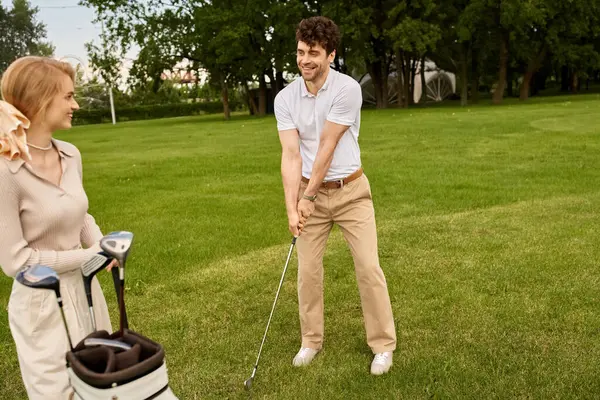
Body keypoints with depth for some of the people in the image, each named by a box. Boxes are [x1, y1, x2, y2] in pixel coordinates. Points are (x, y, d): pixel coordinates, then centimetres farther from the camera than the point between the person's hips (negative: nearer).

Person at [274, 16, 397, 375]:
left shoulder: (348, 89, -17)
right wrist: (292, 207, -18)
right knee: (308, 270, 6)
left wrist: (307, 196, -14)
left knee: (369, 267, -4)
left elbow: (327, 148, -17)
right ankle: (312, 341, 25)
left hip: (351, 191, -3)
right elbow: (291, 155, -11)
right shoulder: (285, 98, -5)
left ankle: (383, 344, 12)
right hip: (310, 192, 3)